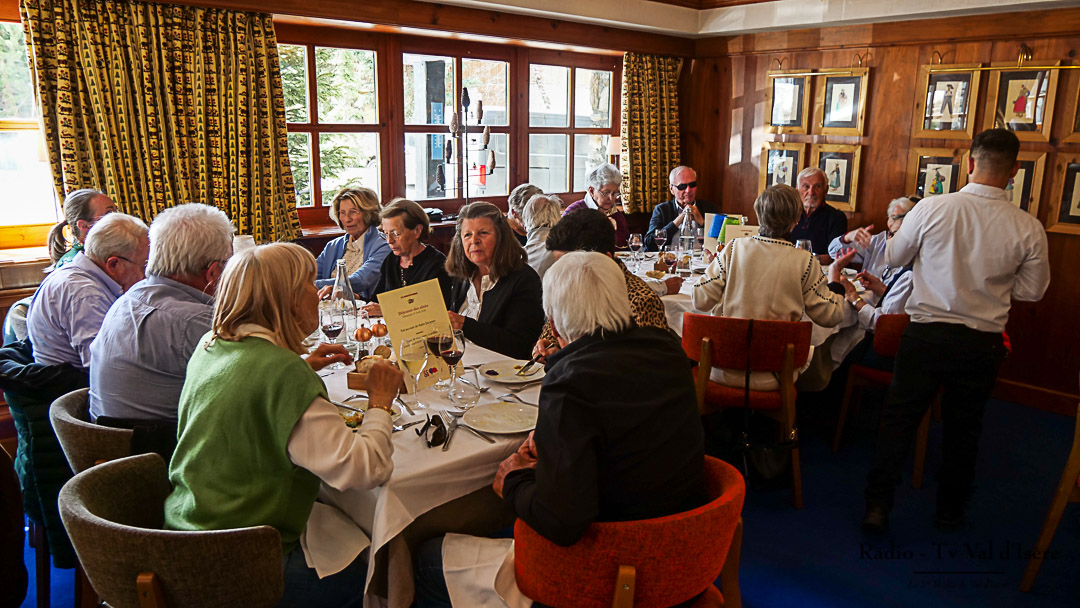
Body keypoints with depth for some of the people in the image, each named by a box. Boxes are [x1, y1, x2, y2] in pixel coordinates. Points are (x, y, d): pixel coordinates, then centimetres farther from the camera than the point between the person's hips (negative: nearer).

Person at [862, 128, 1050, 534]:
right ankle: (951, 511, 33)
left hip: (926, 334, -2)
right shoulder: (1029, 229, -9)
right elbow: (1031, 291, 3)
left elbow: (894, 257, 1)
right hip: (983, 344, 2)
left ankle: (877, 507, 12)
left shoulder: (932, 208, -13)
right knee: (963, 427, 18)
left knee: (899, 418, 9)